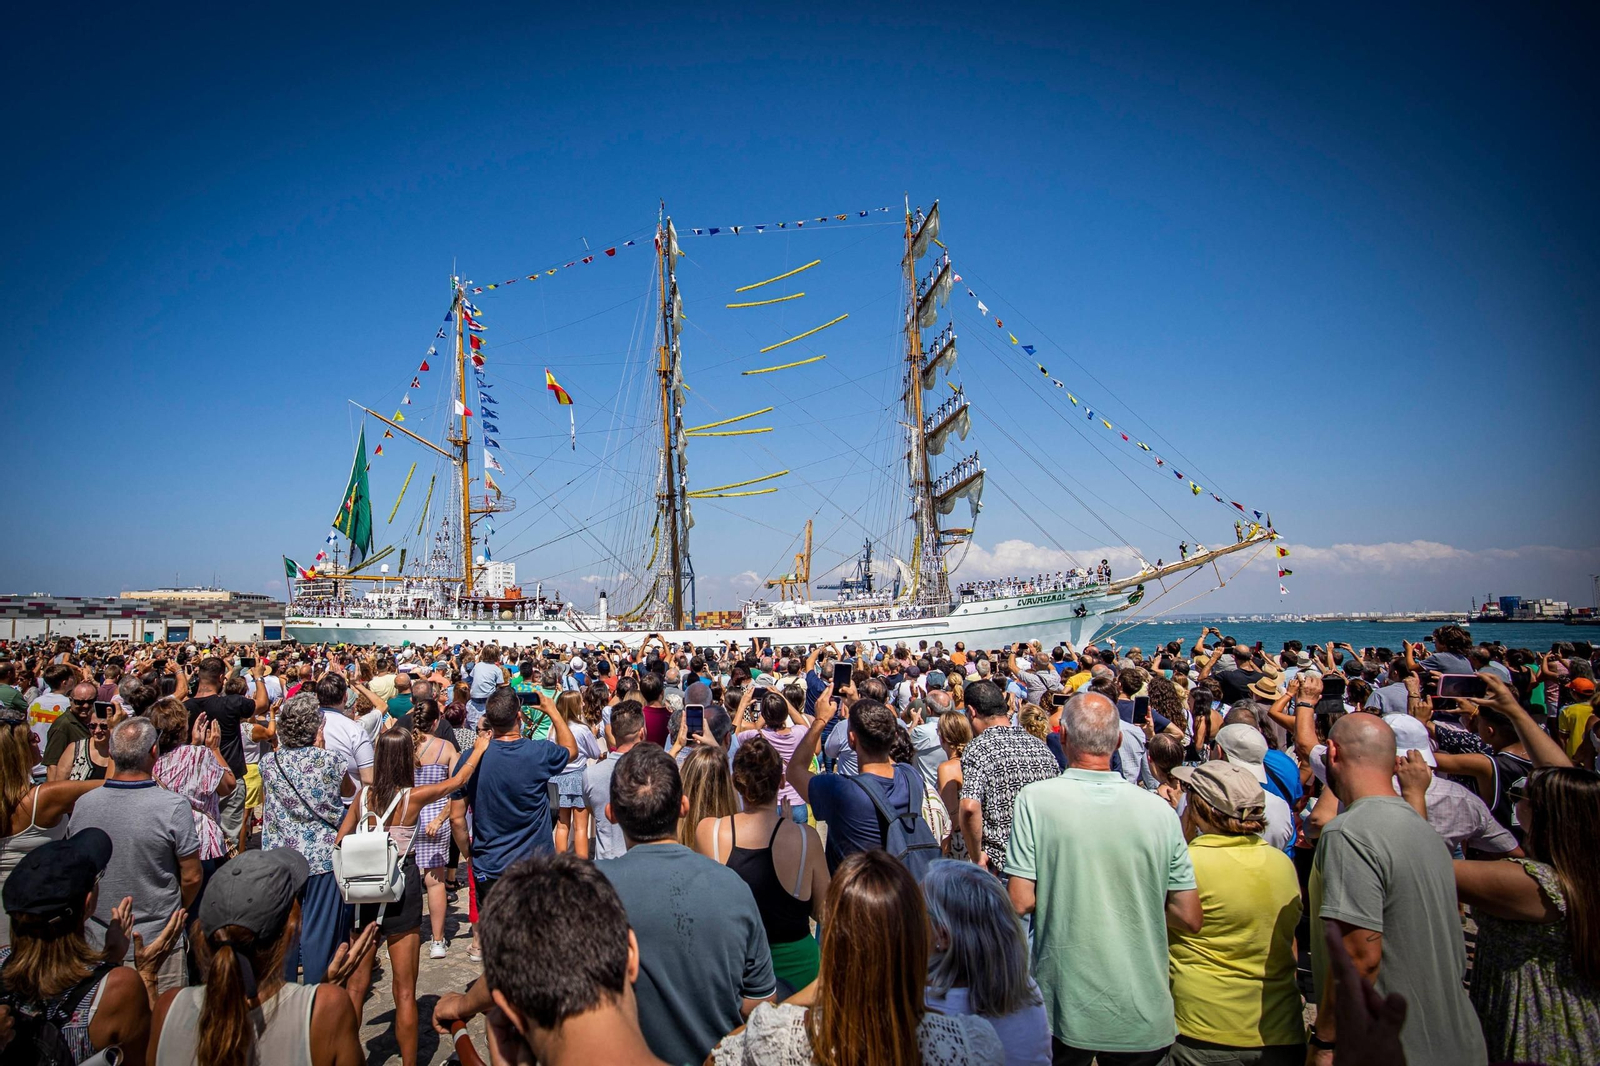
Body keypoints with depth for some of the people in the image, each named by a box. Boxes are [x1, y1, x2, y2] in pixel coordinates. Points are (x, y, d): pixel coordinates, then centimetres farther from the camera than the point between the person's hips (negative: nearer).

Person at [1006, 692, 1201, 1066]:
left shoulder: (1036, 799, -14)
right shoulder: (1159, 809, -7)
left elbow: (1021, 902, -15)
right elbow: (1189, 919, -3)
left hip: (1064, 1009, -2)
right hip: (1144, 1016, 2)